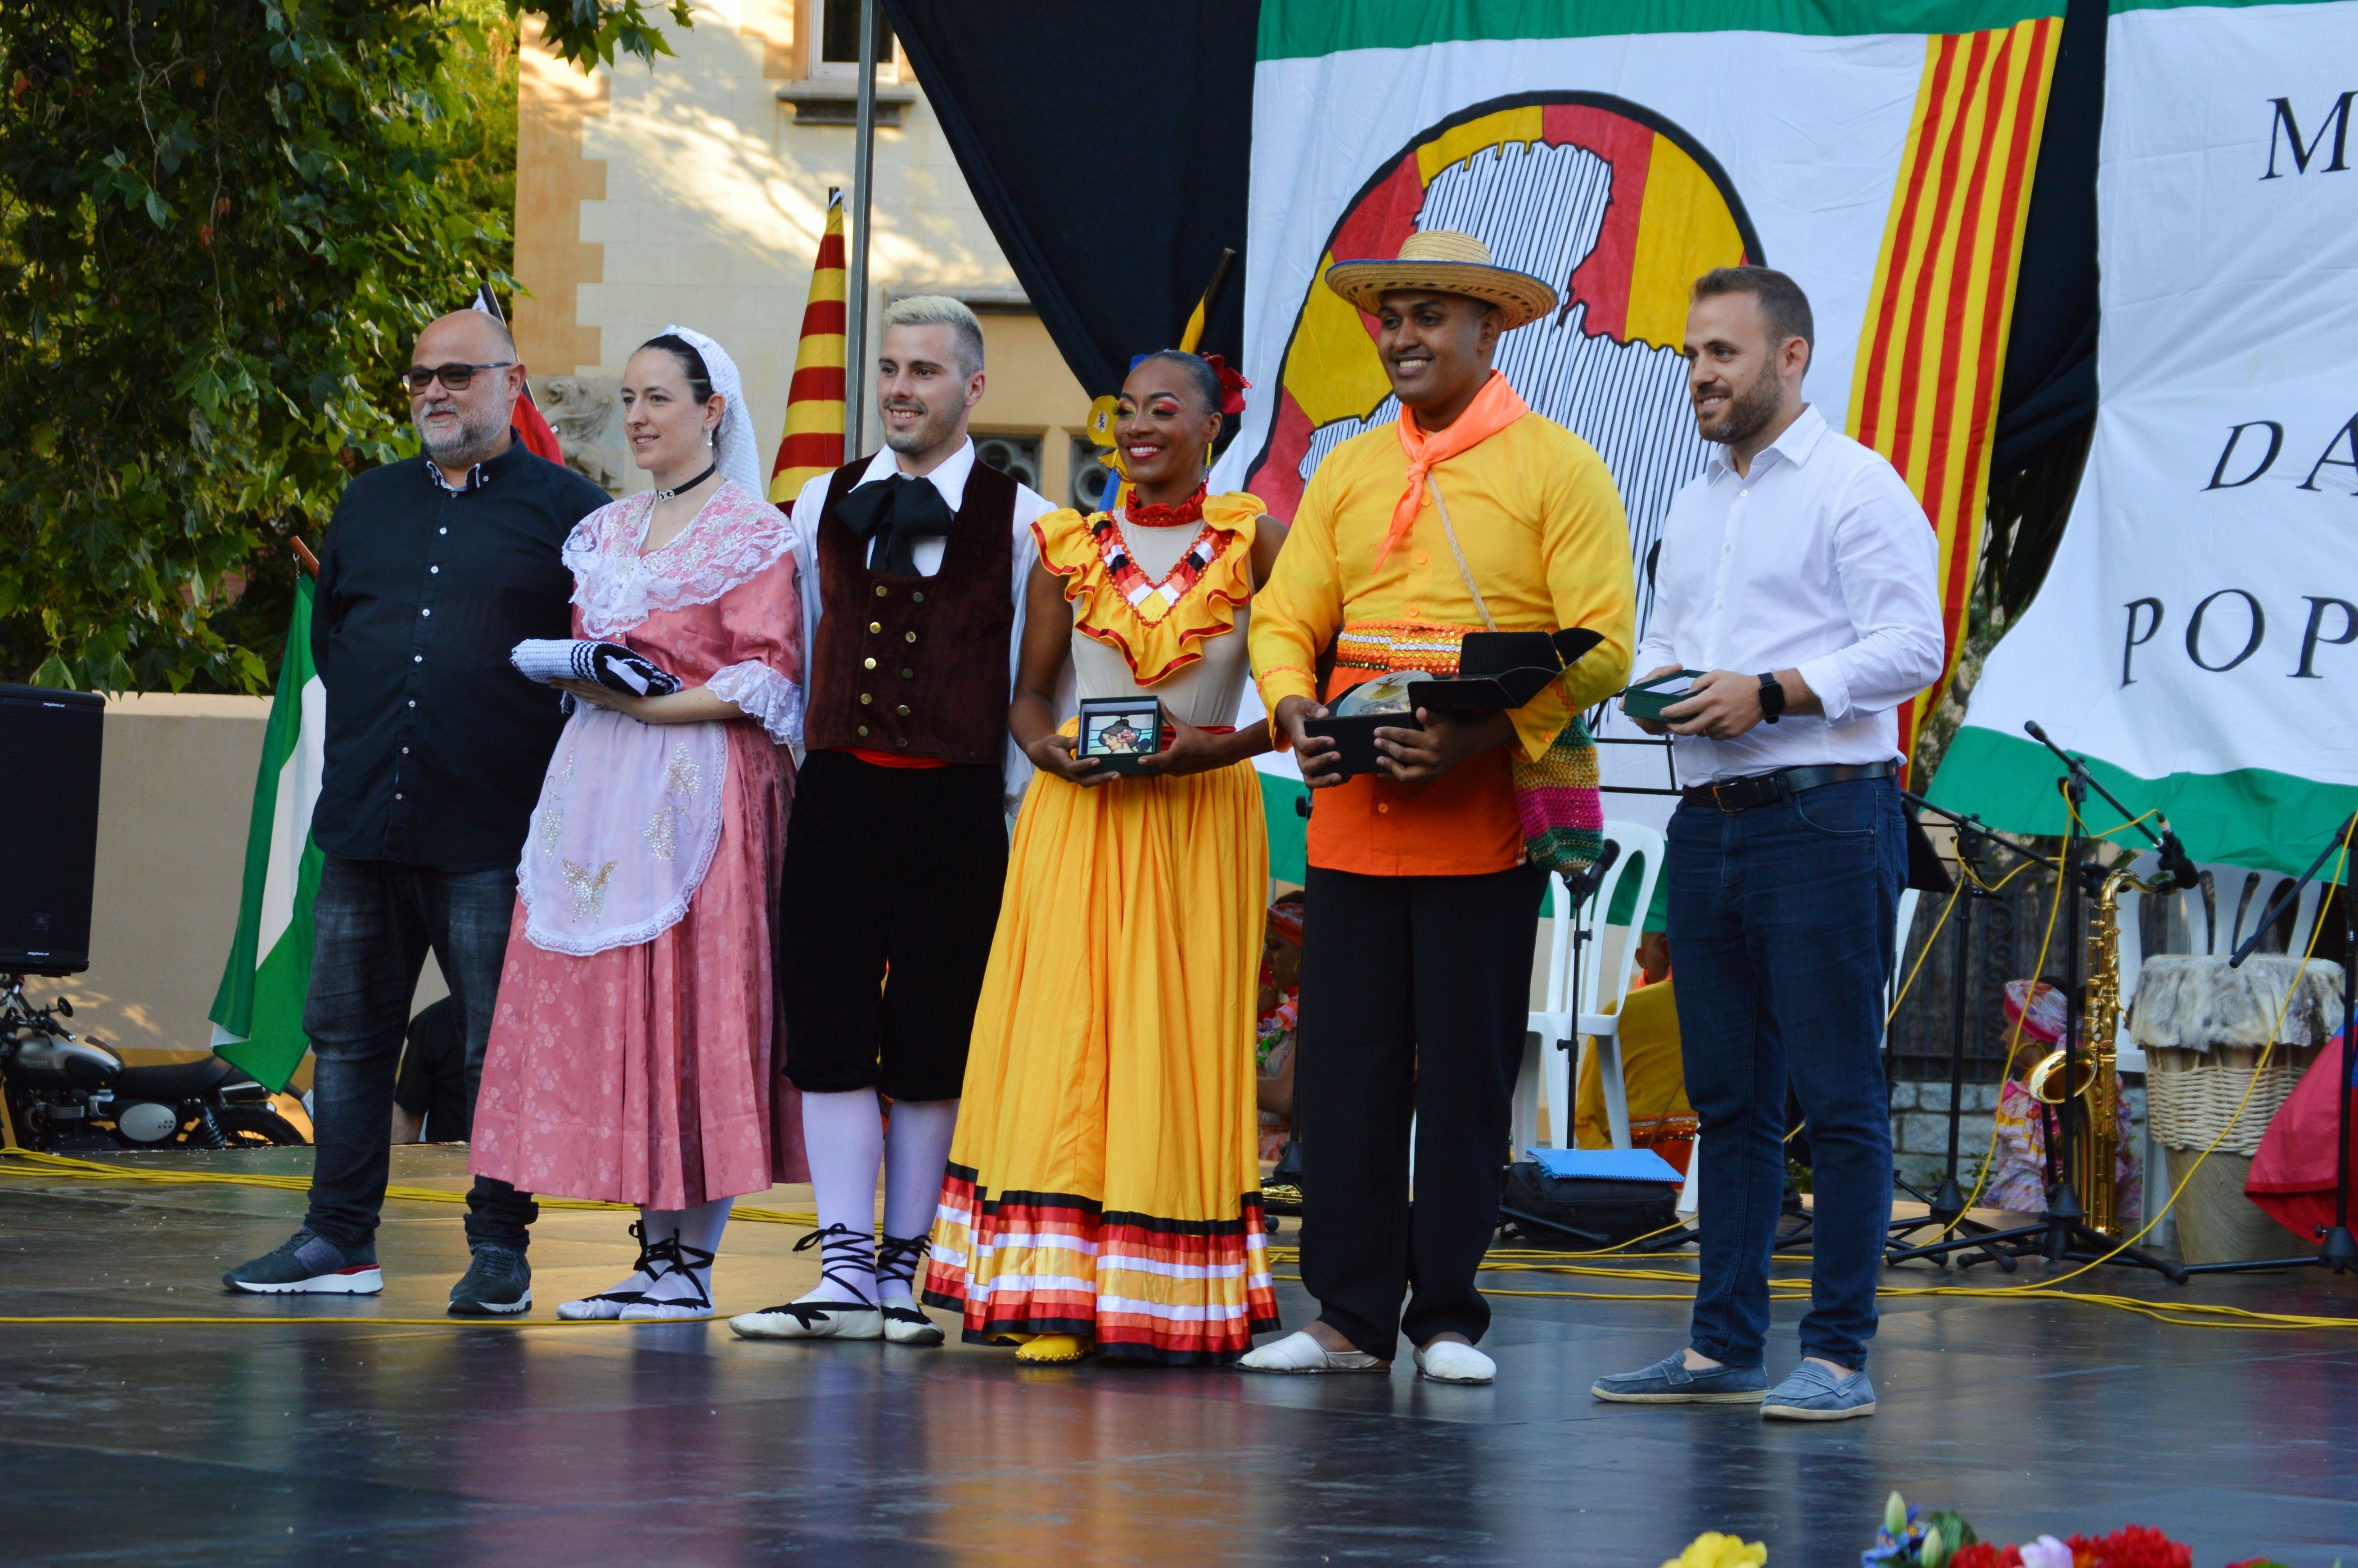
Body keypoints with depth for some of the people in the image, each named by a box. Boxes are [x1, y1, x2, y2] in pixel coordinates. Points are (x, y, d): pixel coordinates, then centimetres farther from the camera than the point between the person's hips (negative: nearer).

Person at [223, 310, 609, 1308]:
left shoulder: (568, 510, 2)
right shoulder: (371, 505, 18)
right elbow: (326, 635, 26)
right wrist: (368, 723, 14)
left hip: (495, 831, -5)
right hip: (368, 816, 5)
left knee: (502, 1043, -3)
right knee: (346, 1034, 7)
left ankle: (499, 1248, 3)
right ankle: (340, 1239, 14)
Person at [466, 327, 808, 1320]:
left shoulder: (754, 533, -2)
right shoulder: (604, 533, 19)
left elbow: (768, 681, -9)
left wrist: (650, 702, -16)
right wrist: (577, 677, 3)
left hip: (698, 790, -7)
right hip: (598, 785, 7)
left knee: (692, 1010, -8)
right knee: (604, 1010, 2)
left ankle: (694, 1263, -5)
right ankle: (656, 1253, 6)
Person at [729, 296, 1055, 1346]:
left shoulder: (1020, 521, 2)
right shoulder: (821, 506, 12)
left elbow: (1036, 685, 2)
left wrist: (1018, 812, -2)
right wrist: (771, 780, 13)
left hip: (956, 801, -2)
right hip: (837, 792, 2)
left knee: (932, 1049, 2)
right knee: (830, 1034, -3)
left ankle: (902, 1275, 10)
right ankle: (846, 1278, -3)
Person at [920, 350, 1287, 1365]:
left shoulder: (1254, 544, 1)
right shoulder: (1071, 547, 9)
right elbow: (1029, 694, 11)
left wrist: (1222, 747, -17)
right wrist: (1051, 749, -10)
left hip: (1204, 817, -2)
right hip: (1079, 818, 2)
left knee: (1180, 1045, -2)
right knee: (1062, 1039, -4)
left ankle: (1173, 1305, 3)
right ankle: (1057, 1298, -3)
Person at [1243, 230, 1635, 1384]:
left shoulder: (1557, 469, 1)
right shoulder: (1347, 472, 16)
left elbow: (1599, 647, -7)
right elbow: (1286, 618, 15)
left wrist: (1479, 735, -19)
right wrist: (1293, 707, -7)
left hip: (1485, 820, -4)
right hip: (1353, 811, 4)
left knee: (1465, 1072, 0)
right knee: (1343, 1066, 2)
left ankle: (1446, 1315, 9)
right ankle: (1349, 1318, 9)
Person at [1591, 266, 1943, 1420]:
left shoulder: (1856, 487, -5)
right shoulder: (1693, 508, 20)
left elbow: (1913, 646, -12)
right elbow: (1661, 638, 24)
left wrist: (1772, 693, -19)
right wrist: (1658, 682, 1)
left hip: (1825, 815, -8)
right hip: (1708, 824, 8)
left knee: (1838, 1096, -6)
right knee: (1727, 1097, 10)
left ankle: (1838, 1355, -4)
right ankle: (1725, 1345, 14)